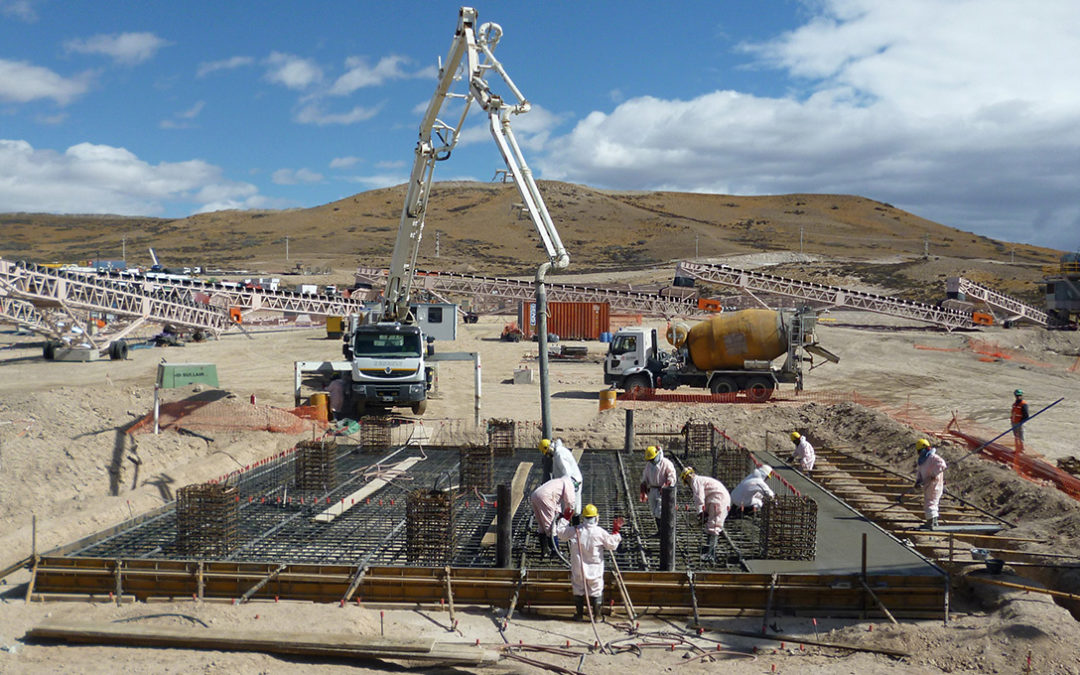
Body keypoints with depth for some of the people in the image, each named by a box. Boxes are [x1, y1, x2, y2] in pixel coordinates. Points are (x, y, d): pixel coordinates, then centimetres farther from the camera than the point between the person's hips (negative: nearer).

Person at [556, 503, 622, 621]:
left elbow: (561, 533, 6)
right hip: (595, 569, -1)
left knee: (578, 590, 15)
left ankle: (579, 614, 22)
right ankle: (596, 615, 16)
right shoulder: (600, 532, -13)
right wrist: (615, 531, 5)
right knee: (596, 591, 12)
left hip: (578, 568, 1)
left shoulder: (575, 530, -9)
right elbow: (612, 545, -4)